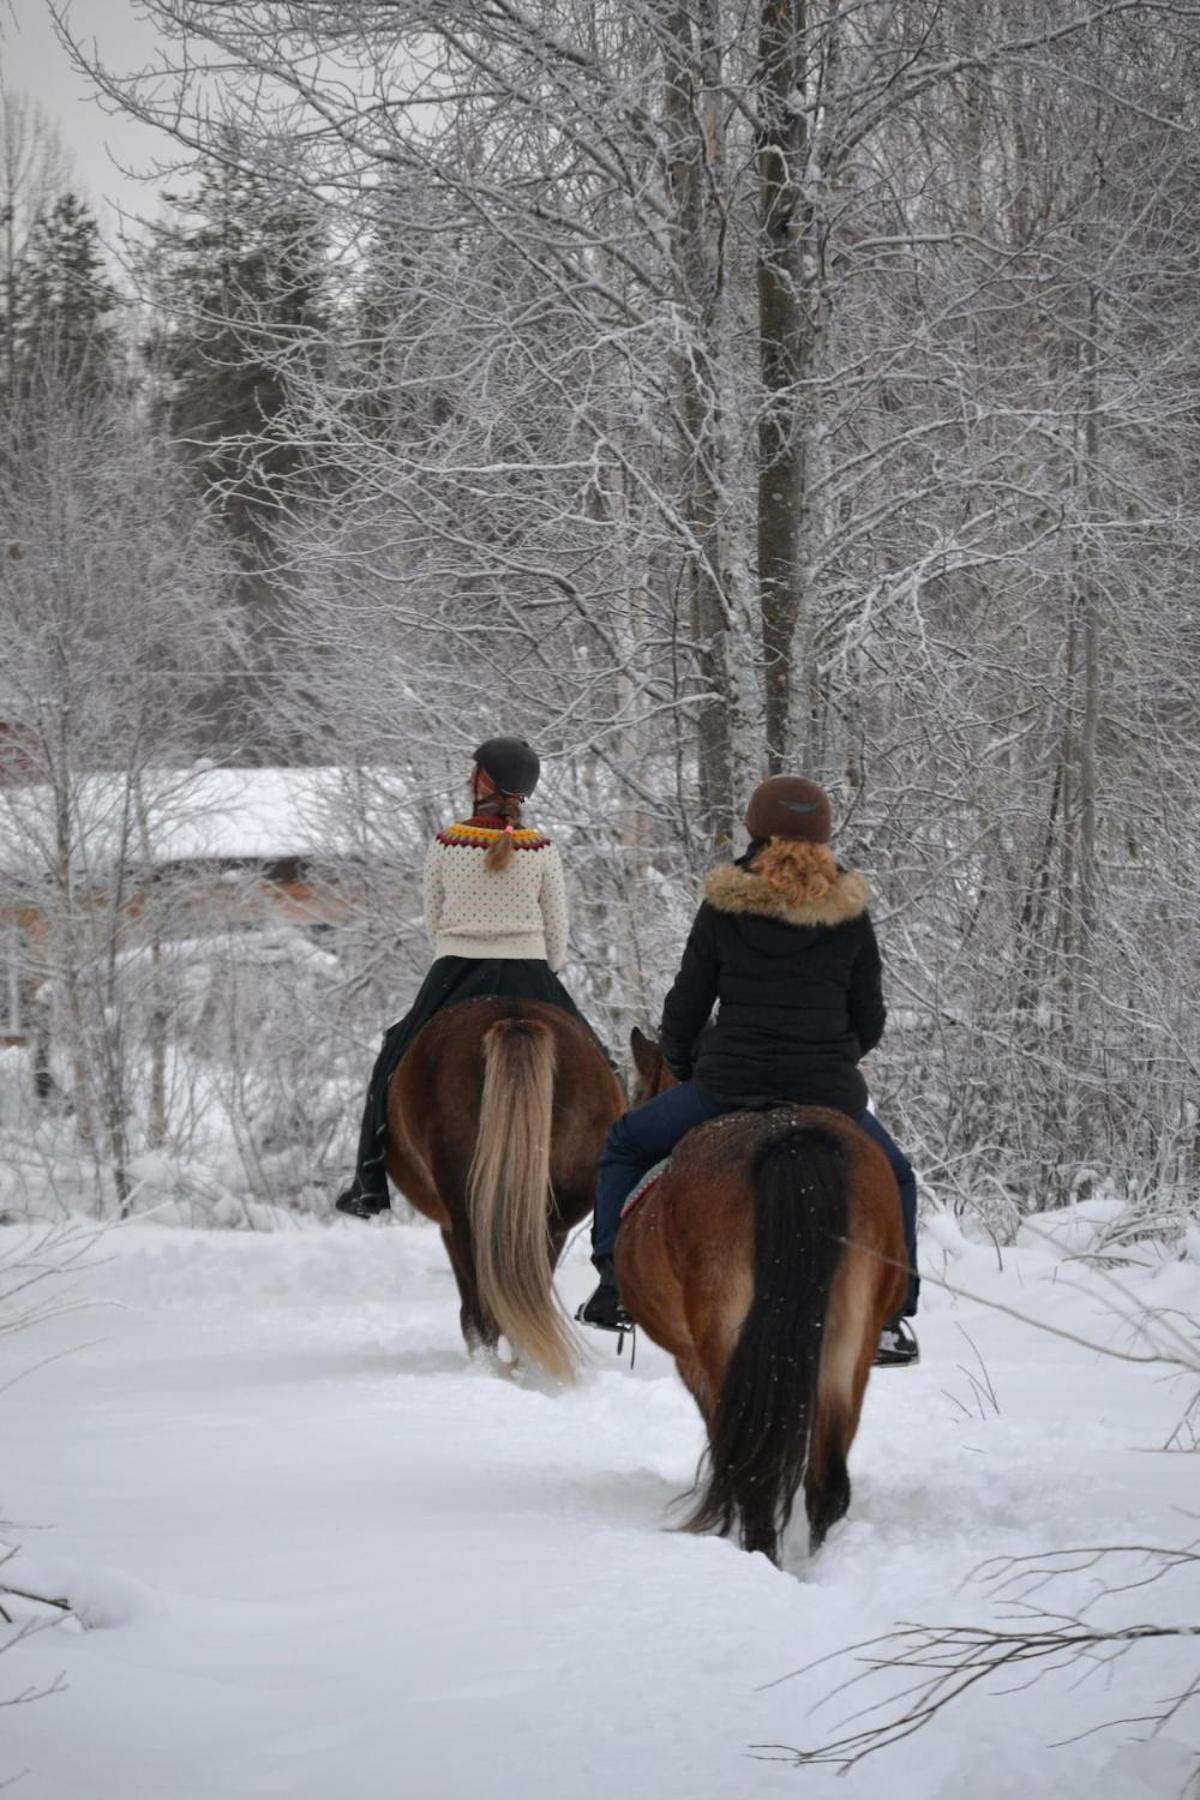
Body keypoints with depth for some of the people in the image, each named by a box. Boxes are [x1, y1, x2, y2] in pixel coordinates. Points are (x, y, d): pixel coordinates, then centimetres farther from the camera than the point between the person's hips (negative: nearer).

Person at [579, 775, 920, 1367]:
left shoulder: (723, 907, 1)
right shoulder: (851, 915, 4)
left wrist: (680, 1068, 25)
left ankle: (616, 1281, 13)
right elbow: (869, 1021, 9)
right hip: (828, 1092, 1)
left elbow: (685, 1007, 5)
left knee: (625, 1143, 24)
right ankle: (891, 1319, 16)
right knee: (893, 1180, 28)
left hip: (728, 1085, -1)